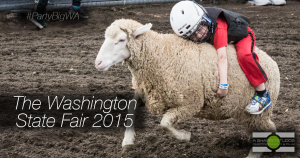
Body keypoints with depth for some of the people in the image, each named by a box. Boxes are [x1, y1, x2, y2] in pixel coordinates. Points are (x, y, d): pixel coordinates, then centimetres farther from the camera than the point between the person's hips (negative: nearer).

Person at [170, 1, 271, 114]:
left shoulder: (218, 28, -42)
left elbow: (222, 57, -48)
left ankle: (263, 94, -29)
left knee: (244, 55, -36)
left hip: (242, 36, -8)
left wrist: (223, 85, -52)